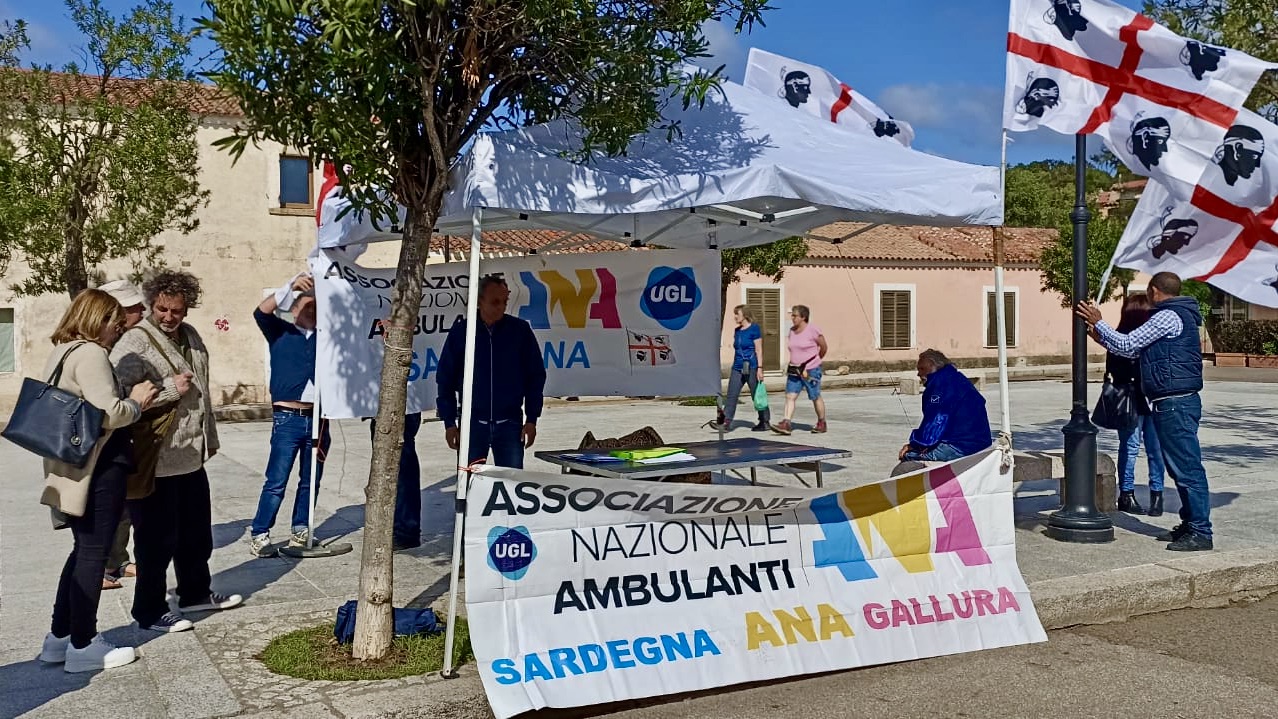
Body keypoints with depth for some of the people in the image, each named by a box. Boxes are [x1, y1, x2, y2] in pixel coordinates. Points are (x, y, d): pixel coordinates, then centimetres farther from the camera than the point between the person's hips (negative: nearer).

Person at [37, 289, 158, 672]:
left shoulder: (62, 352, 15)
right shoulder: (89, 354, -16)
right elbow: (110, 412, -24)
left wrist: (128, 400, 11)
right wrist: (137, 402, -6)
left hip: (74, 467, 10)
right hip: (99, 467, -10)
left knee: (83, 550, 19)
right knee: (92, 553, -1)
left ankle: (59, 638, 25)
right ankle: (83, 646, 8)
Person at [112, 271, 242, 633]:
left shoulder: (191, 337, 12)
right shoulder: (134, 344, -13)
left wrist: (210, 437, 25)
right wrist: (169, 388, -21)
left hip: (192, 457, 8)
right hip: (155, 461, -8)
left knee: (196, 533, 20)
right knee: (157, 539, 2)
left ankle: (195, 593, 37)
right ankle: (149, 612, 16)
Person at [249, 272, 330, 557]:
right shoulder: (281, 332, 5)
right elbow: (261, 312, -11)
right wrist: (291, 286, -21)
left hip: (318, 419, 4)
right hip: (287, 419, -4)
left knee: (311, 481, 11)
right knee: (276, 481, -4)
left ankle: (300, 531, 22)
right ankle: (259, 534, 4)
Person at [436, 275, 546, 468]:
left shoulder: (520, 331, 0)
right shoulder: (460, 332, 0)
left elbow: (536, 376, 4)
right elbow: (445, 378, 4)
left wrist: (531, 419, 0)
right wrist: (449, 423, 0)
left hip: (510, 423, 0)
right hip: (472, 423, 0)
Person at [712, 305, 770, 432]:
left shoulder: (754, 329, -6)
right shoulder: (737, 331, 14)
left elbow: (759, 350, -9)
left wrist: (760, 368, -13)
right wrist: (734, 367, 19)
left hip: (751, 368, -7)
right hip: (738, 368, 7)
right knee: (731, 395, -4)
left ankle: (765, 422, 15)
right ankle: (726, 421, -7)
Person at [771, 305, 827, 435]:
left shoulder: (812, 330, -11)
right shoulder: (792, 330, 8)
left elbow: (824, 347, 0)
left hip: (811, 370, -6)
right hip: (794, 370, 6)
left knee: (815, 397, 6)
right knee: (790, 396, -6)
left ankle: (822, 423, 21)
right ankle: (786, 424, -12)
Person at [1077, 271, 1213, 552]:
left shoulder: (1168, 316, -12)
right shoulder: (1179, 316, 21)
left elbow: (1127, 344, -14)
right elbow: (1135, 351, 22)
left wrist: (1098, 322, -3)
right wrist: (1102, 337, 26)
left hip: (1175, 404, -11)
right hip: (1175, 403, 11)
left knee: (1187, 468, -8)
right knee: (1180, 468, 15)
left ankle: (1201, 533, -6)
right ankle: (1190, 524, 22)